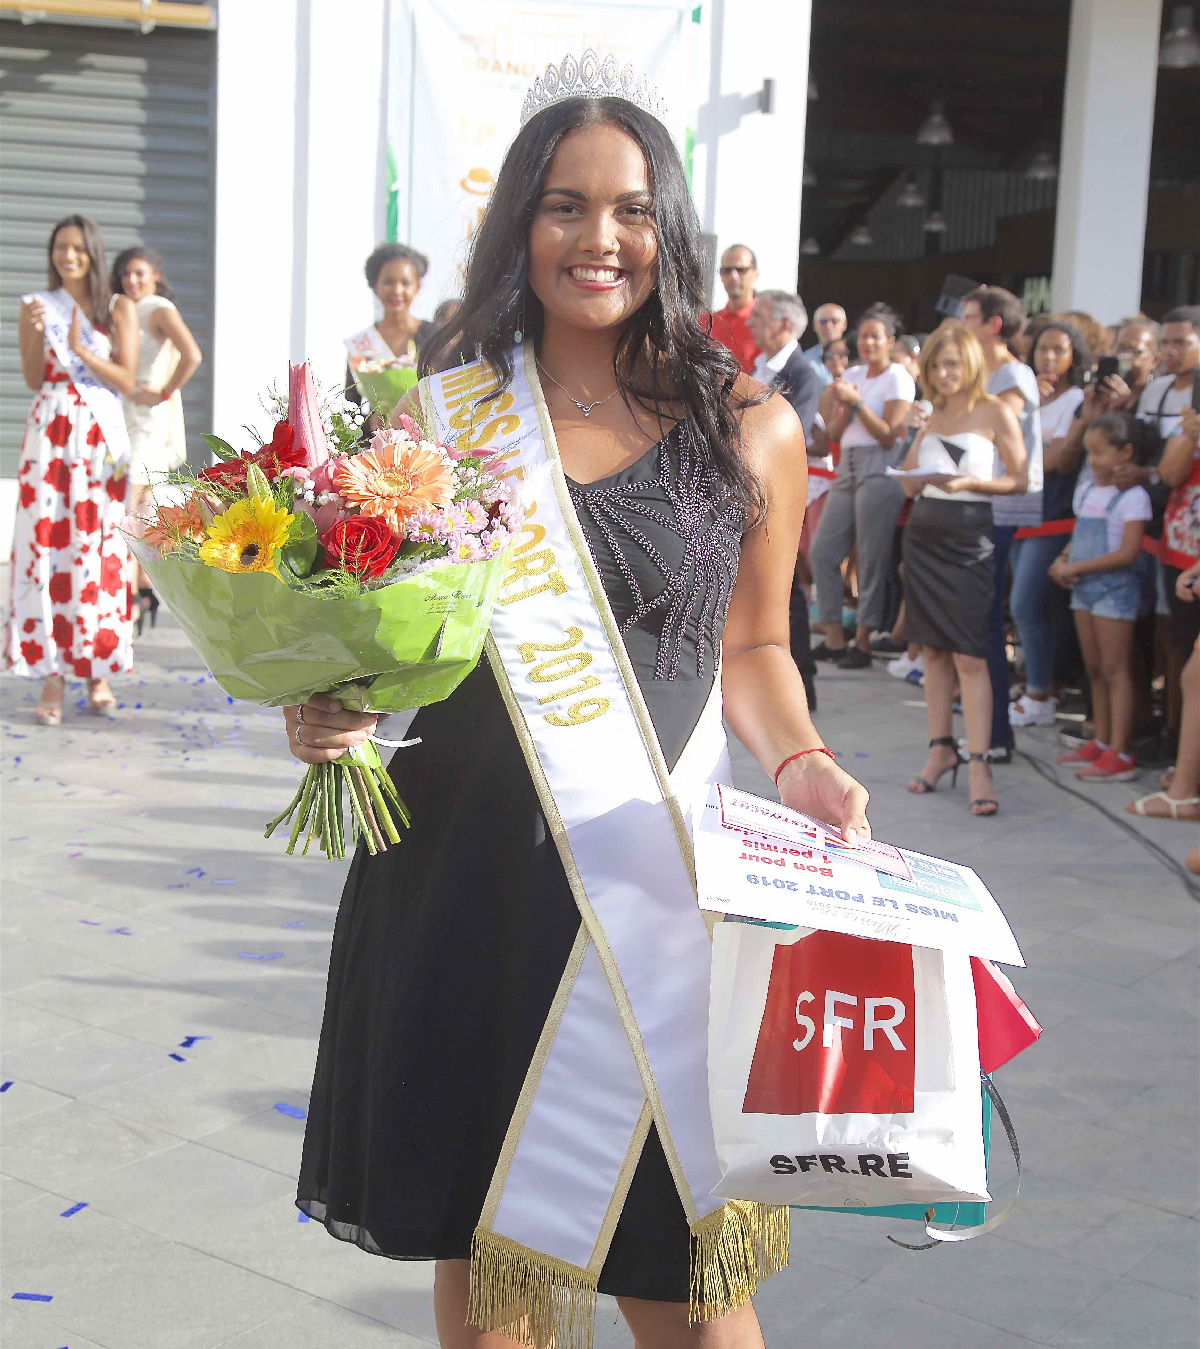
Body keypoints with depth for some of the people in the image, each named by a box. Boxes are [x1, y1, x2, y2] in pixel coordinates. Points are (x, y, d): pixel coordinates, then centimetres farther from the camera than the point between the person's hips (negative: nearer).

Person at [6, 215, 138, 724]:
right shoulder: (35, 305, 8)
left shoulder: (119, 308, 6)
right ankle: (50, 677, -4)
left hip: (101, 438, 0)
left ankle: (99, 673, 6)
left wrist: (81, 349, -13)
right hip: (49, 435, 0)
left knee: (98, 548, -2)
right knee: (45, 544, -6)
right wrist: (37, 332, -12)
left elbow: (127, 380, -2)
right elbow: (33, 380, 3)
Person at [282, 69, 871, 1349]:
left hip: (657, 877, -1)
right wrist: (319, 712, -10)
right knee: (478, 1241, 15)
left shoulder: (750, 429, 2)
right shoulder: (439, 415, 3)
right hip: (461, 871, 1)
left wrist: (796, 761, -6)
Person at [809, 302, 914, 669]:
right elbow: (833, 433, 12)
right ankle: (834, 638, 10)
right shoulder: (852, 374, 16)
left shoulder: (898, 379, -3)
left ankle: (863, 642, 2)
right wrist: (845, 406, -6)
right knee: (822, 551, 3)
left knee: (871, 559, -5)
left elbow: (888, 436, -11)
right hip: (847, 467, 7)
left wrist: (857, 402, -14)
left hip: (878, 470, -7)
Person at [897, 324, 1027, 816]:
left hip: (969, 539, -6)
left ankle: (979, 763, -10)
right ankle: (941, 748, 16)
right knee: (934, 649, 8)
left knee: (969, 655, -10)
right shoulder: (932, 416, 14)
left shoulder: (995, 412, -2)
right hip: (924, 532, 6)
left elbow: (1020, 480, -6)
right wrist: (918, 472, -4)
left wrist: (968, 482, -19)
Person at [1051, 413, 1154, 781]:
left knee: (1114, 670, -5)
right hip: (1084, 587, 8)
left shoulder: (1133, 496, -14)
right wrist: (1062, 561, -1)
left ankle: (1119, 754, -3)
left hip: (1115, 588, -8)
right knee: (1094, 668, 13)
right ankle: (1101, 742, 23)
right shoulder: (1086, 489, 11)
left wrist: (1076, 567, -19)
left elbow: (1127, 554, -19)